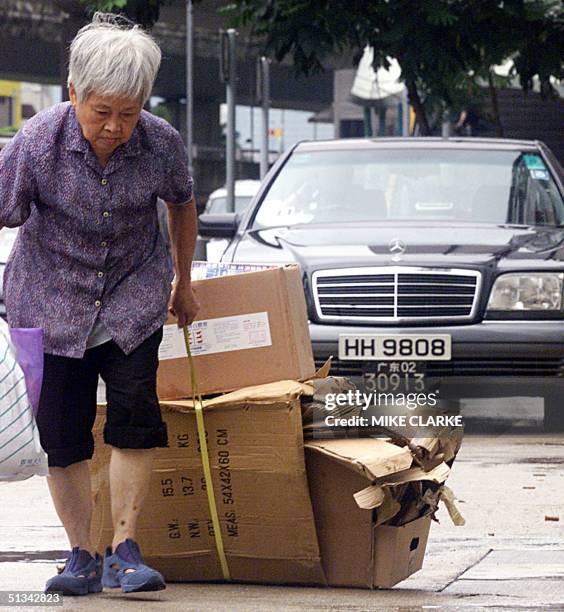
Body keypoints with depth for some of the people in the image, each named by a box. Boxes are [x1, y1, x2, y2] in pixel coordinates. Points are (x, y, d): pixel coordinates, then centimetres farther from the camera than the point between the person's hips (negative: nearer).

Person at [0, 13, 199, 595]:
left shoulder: (161, 142, -15)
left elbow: (181, 204, 6)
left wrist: (183, 282, 18)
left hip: (133, 294, 1)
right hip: (52, 297, -1)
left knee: (134, 414, -12)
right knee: (62, 431, -2)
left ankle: (124, 550, -5)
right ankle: (81, 557, 9)